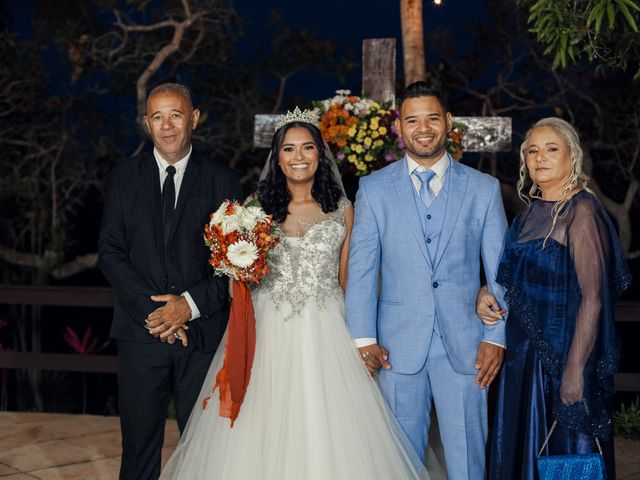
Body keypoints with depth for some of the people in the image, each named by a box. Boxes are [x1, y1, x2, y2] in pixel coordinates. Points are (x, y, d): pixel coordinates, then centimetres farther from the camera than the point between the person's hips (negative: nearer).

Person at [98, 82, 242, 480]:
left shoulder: (221, 181, 4)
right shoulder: (126, 177, 8)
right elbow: (110, 251, 2)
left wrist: (191, 304, -12)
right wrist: (150, 310, -10)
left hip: (203, 332, -1)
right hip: (141, 330, 1)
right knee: (139, 445, 8)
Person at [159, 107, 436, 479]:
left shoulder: (342, 209, 5)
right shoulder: (257, 206, 4)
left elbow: (346, 279, 9)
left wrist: (360, 336, 6)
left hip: (325, 332, 0)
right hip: (269, 330, 0)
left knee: (326, 434, 0)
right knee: (262, 430, 3)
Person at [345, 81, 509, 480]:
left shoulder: (484, 188, 4)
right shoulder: (374, 189, 4)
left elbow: (500, 270, 4)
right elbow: (361, 269, 2)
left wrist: (496, 338, -2)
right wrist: (364, 338, -4)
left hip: (465, 345, 0)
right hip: (398, 346, 0)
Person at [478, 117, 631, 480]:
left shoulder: (581, 210, -14)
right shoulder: (532, 212, 9)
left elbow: (592, 298, -18)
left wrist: (575, 371, -22)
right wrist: (488, 293, 0)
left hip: (565, 351, -7)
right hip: (526, 352, 7)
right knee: (523, 449, 15)